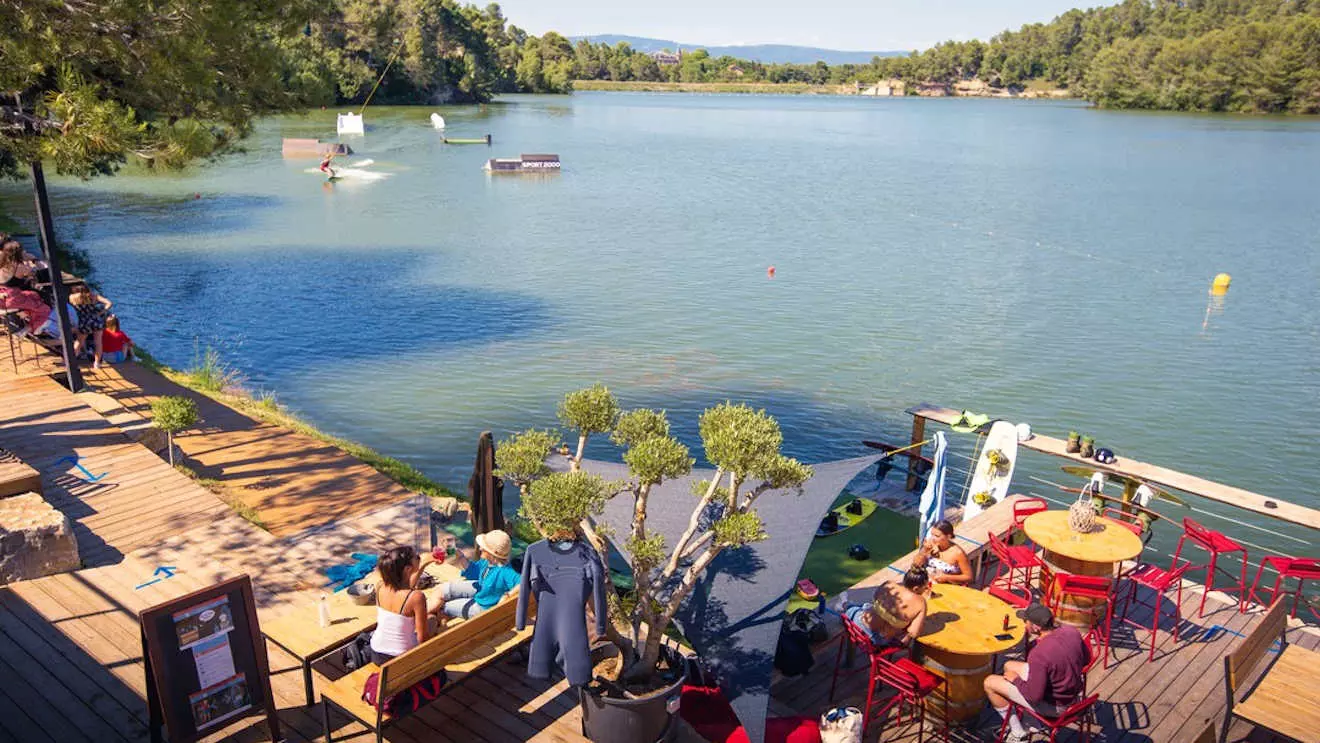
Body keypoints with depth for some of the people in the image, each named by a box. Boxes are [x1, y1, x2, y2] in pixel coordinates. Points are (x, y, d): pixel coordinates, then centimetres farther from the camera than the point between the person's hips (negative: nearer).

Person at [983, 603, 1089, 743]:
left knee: (990, 683, 1)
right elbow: (1086, 659, 6)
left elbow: (1034, 696, -27)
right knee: (1009, 666, 21)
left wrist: (1016, 679, -9)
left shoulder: (1039, 654, -36)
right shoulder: (1072, 631, -14)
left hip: (1055, 706, -8)